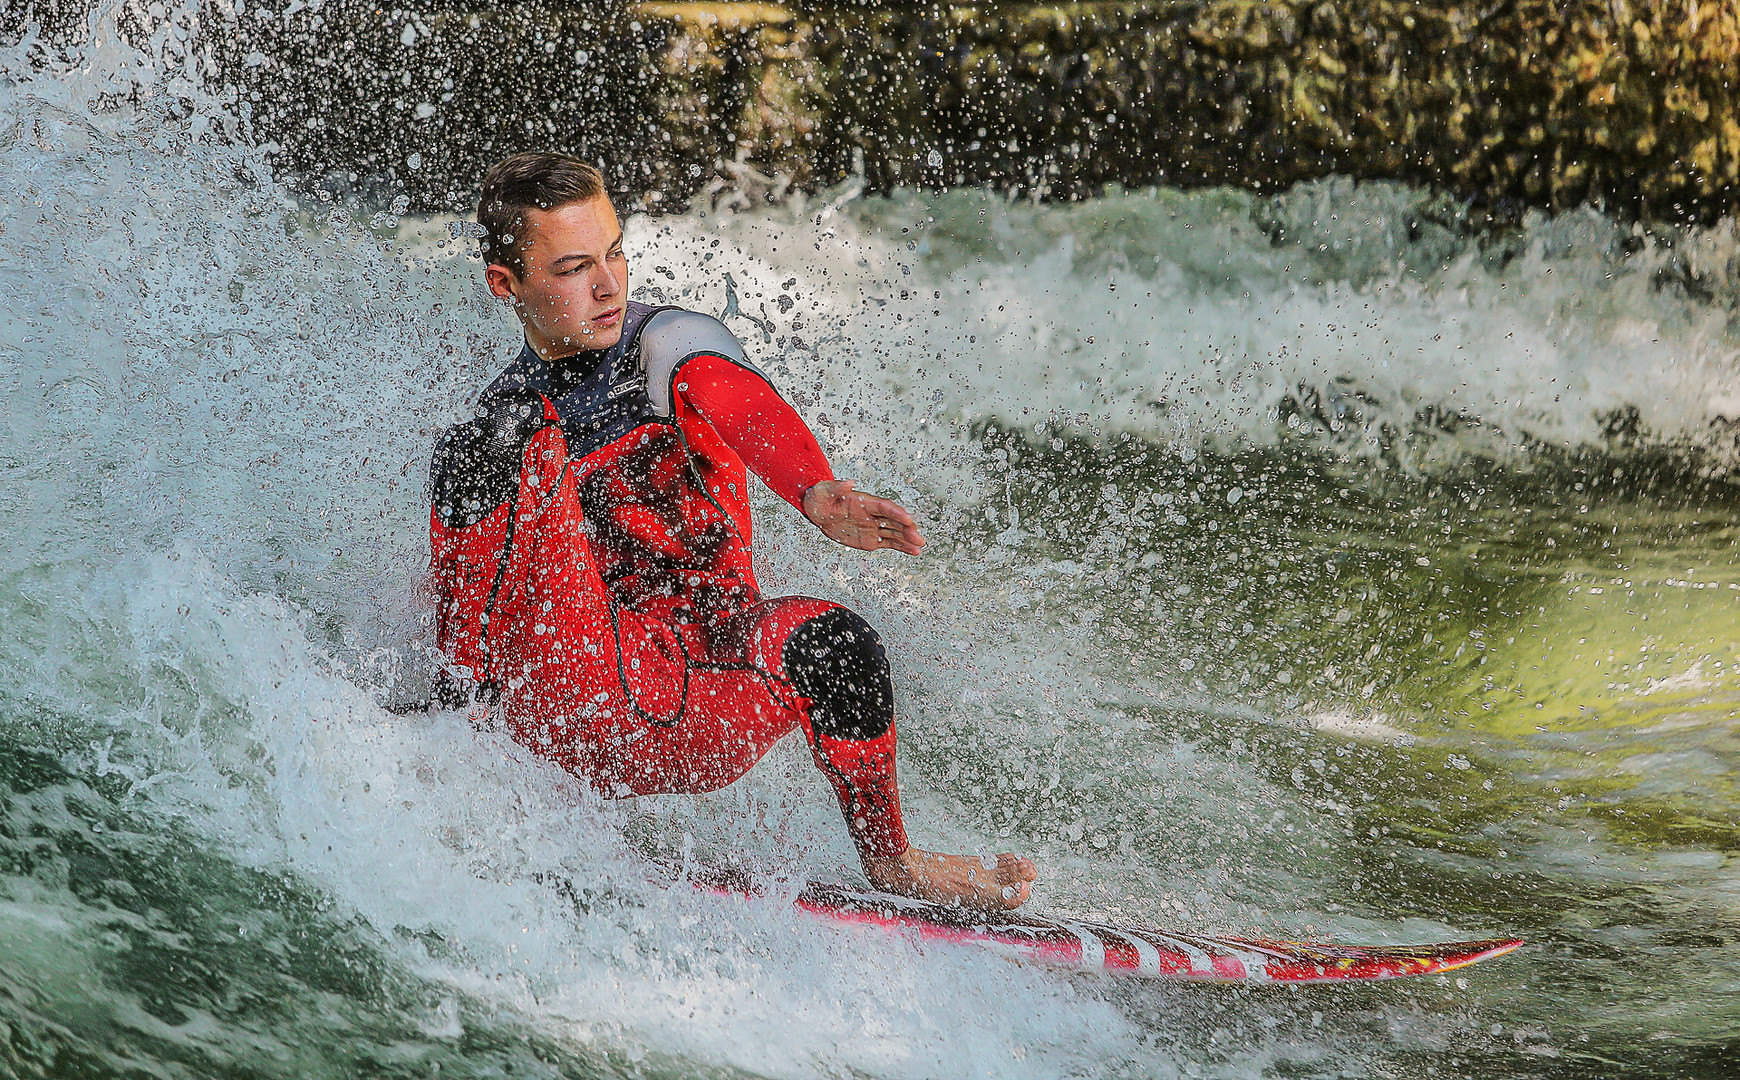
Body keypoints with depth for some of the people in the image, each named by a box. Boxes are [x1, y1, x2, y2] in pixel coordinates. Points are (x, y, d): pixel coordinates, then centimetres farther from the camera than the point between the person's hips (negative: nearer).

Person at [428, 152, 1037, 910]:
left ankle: (890, 861, -5)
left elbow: (749, 412, -21)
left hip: (694, 719, 1)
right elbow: (457, 643, 15)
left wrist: (817, 494, -42)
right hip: (562, 693, -1)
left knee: (830, 640, -31)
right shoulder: (479, 447, 11)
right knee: (519, 453, -18)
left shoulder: (670, 347, 3)